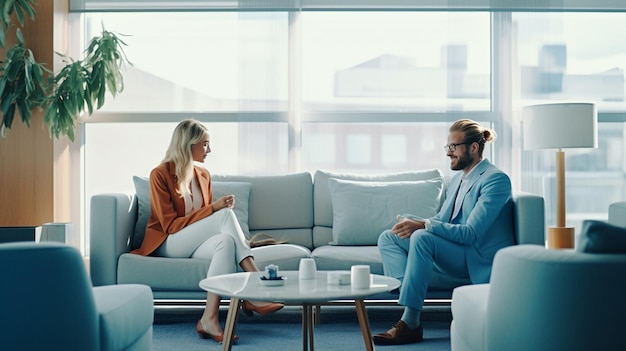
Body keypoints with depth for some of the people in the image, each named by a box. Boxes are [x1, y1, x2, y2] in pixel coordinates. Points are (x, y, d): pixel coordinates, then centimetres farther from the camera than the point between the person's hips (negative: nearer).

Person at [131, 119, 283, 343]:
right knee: (226, 215, -28)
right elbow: (170, 225, -14)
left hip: (195, 244, 6)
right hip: (167, 244, -5)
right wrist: (213, 209, -22)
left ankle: (210, 319, -43)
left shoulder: (203, 175, 11)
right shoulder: (160, 175, -9)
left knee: (226, 240, -33)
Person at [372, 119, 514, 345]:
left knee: (422, 238, -33)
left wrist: (423, 225, -30)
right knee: (387, 238, -4)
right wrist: (411, 222, -9)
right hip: (454, 253, 9)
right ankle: (408, 301, -23)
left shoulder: (496, 179, -13)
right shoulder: (457, 178, 15)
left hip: (479, 263, -9)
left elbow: (471, 233, -22)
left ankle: (410, 322, -29)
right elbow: (441, 221, 13)